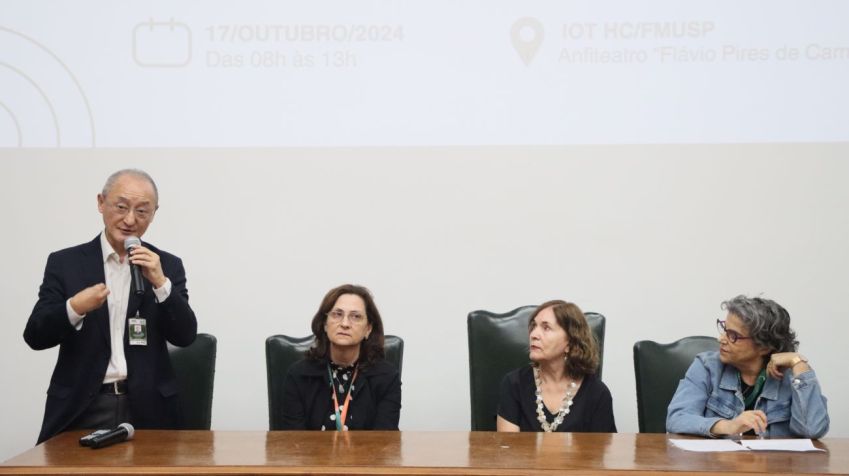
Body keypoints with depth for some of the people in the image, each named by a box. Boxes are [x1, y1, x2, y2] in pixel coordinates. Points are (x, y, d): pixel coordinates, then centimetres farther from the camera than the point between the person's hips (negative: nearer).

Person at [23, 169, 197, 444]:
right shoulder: (65, 263, 5)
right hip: (81, 409, -1)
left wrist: (160, 283, -14)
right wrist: (74, 309, -18)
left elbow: (185, 336, -1)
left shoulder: (167, 266, 7)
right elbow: (35, 337, 0)